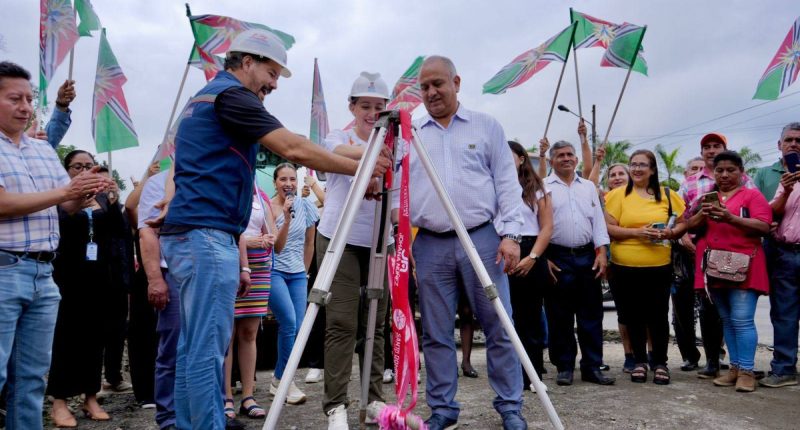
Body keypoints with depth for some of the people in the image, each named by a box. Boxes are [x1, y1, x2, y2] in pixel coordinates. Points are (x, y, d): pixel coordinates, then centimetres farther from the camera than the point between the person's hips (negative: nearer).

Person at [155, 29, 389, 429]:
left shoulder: (207, 97, 23)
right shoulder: (230, 94, -7)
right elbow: (294, 149, -15)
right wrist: (360, 168, -6)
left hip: (190, 233, 10)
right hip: (207, 234, -10)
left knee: (194, 347, 11)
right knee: (208, 349, -9)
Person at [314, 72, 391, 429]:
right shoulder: (339, 137, 0)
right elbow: (340, 152, -26)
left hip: (378, 244, 4)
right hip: (339, 242, -3)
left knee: (374, 325, 8)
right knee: (341, 324, -7)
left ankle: (374, 400, 17)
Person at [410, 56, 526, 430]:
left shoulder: (487, 127, 9)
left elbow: (507, 184, 4)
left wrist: (511, 233, -5)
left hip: (482, 239, -1)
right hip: (430, 246, 2)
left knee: (499, 327, 3)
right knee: (436, 333, 6)